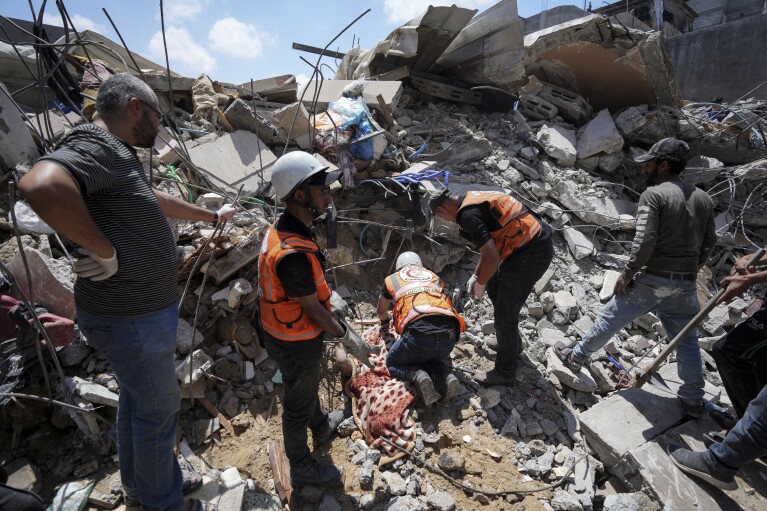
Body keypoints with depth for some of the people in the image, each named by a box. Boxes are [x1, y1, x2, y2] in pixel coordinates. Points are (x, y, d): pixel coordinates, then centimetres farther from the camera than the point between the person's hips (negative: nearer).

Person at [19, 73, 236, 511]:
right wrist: (106, 252, -30)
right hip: (133, 318, -10)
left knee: (137, 398, 24)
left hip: (143, 310, 10)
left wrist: (213, 216, 37)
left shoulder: (120, 155, 11)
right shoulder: (95, 146, -21)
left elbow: (160, 200, 27)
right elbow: (41, 186, -42)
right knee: (159, 408, 9)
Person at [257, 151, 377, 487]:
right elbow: (313, 310, -25)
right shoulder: (293, 254, -36)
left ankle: (321, 427, 61)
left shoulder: (281, 228, -6)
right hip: (296, 343, -9)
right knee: (298, 404, 15)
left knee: (309, 384, 32)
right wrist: (349, 339, -12)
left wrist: (329, 300, 5)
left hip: (283, 332, 9)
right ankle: (302, 469, 41)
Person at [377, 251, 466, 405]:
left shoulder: (391, 279, 24)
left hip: (418, 333, -3)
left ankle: (418, 375, -5)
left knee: (393, 363, 25)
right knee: (428, 356, 35)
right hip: (448, 336, 4)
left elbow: (381, 311, 42)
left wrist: (385, 321, 65)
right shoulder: (434, 276, 29)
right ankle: (446, 376, 5)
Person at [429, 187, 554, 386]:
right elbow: (490, 245, 23)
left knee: (505, 315, 3)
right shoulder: (474, 198, 14)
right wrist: (476, 276, 23)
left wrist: (480, 283, -4)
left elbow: (492, 258, -23)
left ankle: (505, 372, 24)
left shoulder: (468, 214, -18)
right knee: (494, 287, 26)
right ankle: (513, 343, 46)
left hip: (531, 254, -10)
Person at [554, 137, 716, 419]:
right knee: (687, 342, 16)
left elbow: (644, 242, -20)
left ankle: (576, 357, 28)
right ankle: (693, 401, 28)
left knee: (608, 319, 11)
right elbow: (708, 243, 13)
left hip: (650, 281, -5)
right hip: (685, 287, 6)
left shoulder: (654, 194, -12)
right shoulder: (703, 198, 9)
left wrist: (627, 274, -11)